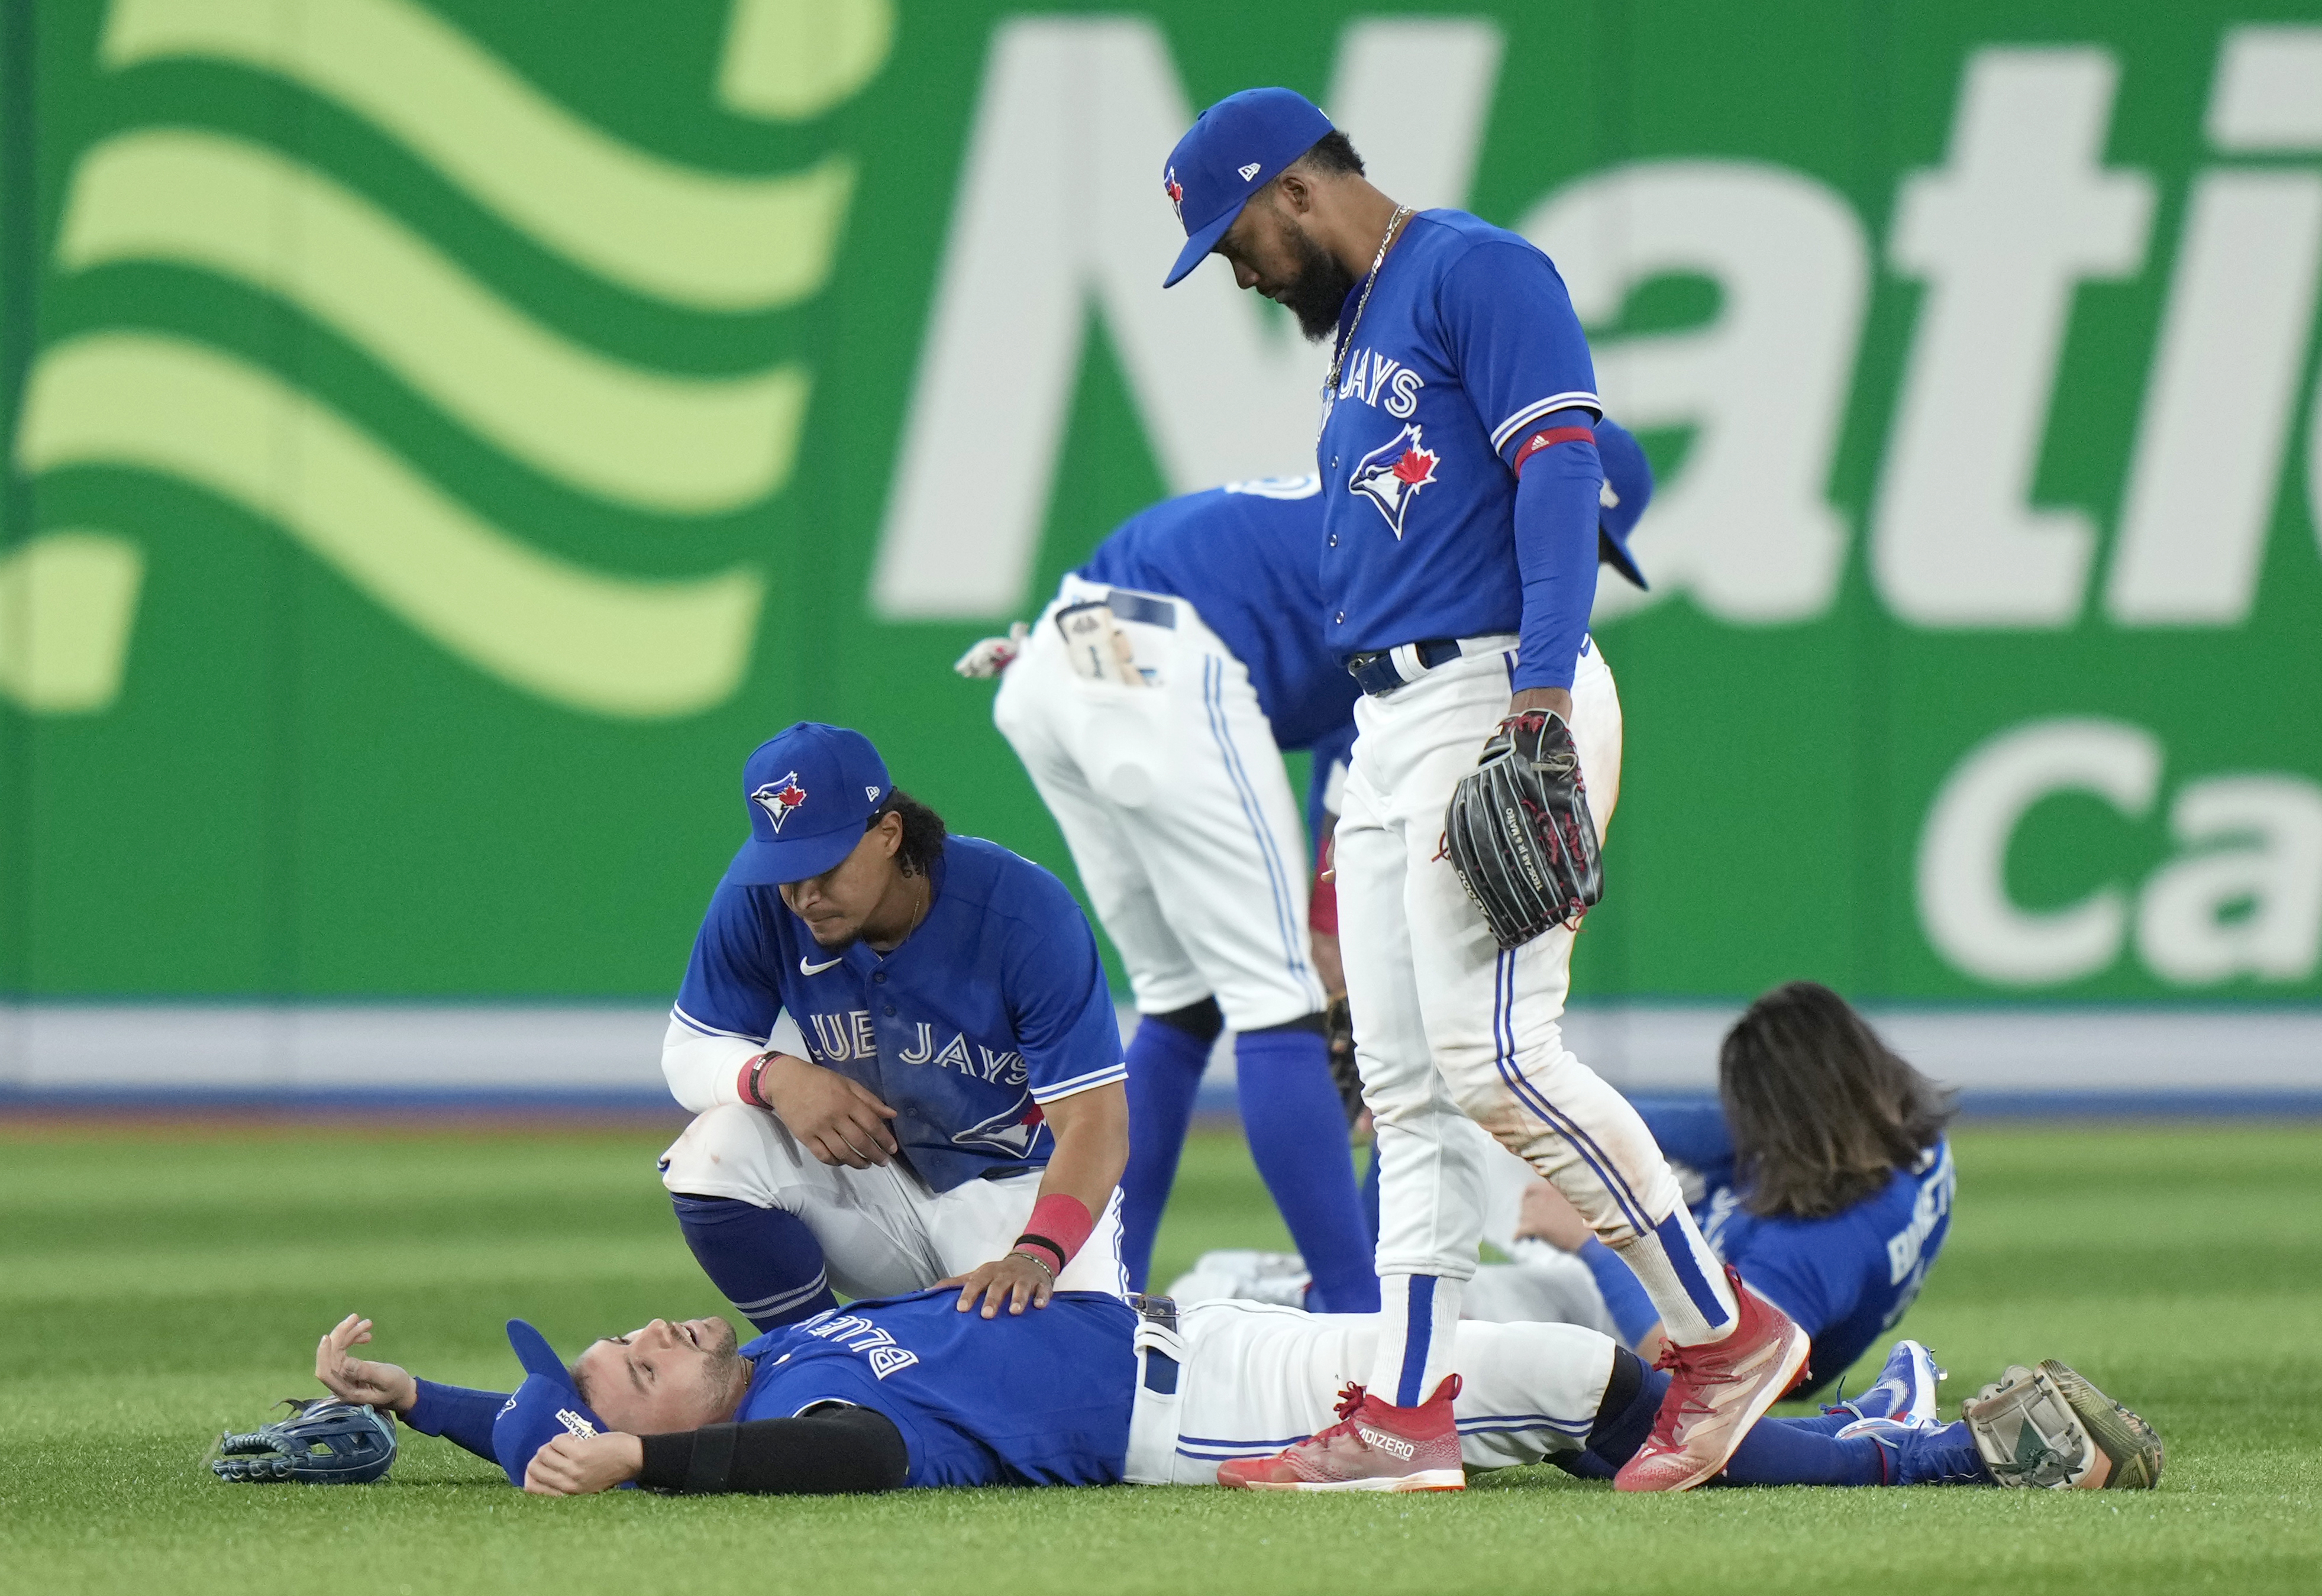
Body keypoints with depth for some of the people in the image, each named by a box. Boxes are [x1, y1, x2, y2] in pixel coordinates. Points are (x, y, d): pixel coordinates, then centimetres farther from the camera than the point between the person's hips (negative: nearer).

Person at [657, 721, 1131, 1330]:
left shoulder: (1026, 912, -25)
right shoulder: (759, 900, -13)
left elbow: (1094, 1125, -26)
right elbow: (689, 1051, -2)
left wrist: (1035, 1257, -45)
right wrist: (775, 1076, -27)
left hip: (1023, 1190, -3)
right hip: (874, 1180, 3)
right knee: (718, 1147, -24)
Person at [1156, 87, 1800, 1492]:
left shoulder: (1477, 273, -6)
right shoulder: (1358, 328, 24)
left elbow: (1561, 467, -17)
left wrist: (1541, 692, -27)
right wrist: (1354, 794, 20)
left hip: (1500, 699, -10)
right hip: (1393, 722, 10)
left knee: (1491, 1050, -17)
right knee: (1408, 1088, 5)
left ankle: (1727, 1334, -10)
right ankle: (1411, 1407, 4)